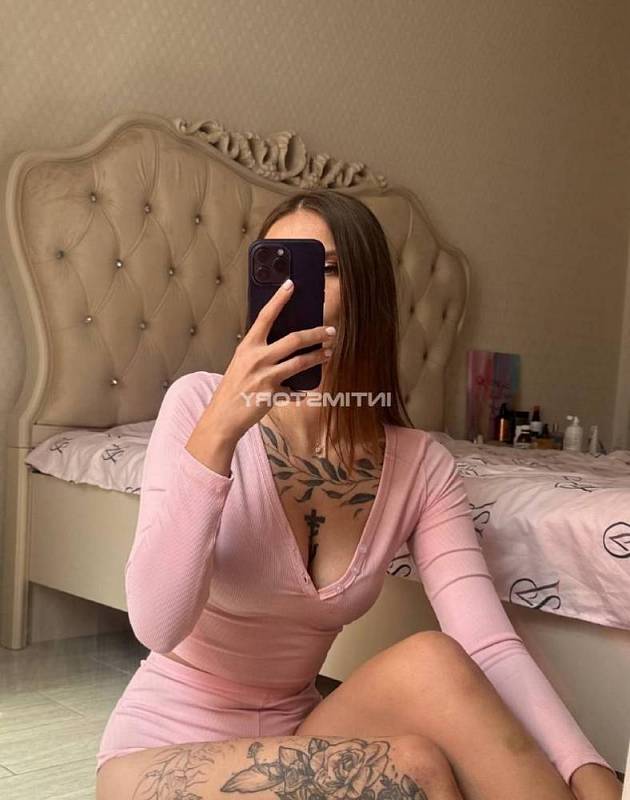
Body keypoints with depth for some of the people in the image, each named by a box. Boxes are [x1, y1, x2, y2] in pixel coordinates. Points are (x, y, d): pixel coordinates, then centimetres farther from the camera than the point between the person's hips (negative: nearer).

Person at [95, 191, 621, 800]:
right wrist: (220, 428, -33)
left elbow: (490, 649, -17)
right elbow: (158, 625, -24)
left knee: (432, 664, -28)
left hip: (292, 743, 3)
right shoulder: (199, 405, -14)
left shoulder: (420, 467, -6)